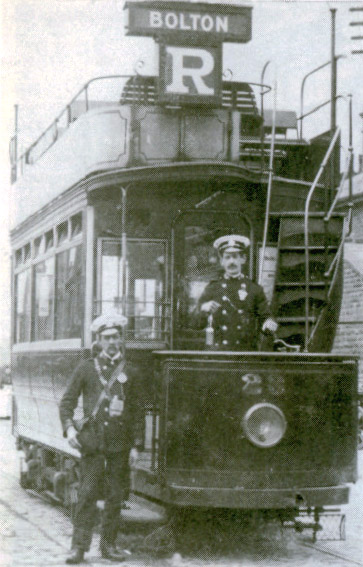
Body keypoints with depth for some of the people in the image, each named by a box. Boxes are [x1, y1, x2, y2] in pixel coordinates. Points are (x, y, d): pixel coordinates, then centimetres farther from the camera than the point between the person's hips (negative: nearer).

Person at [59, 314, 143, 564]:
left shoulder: (128, 372, 10)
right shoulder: (86, 369, 4)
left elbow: (136, 409, 13)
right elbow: (67, 402, 7)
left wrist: (136, 443, 8)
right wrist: (69, 428, -8)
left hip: (119, 442, 2)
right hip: (92, 441, -2)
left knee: (116, 496, 6)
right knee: (88, 492, -7)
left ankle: (109, 544, 15)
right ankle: (79, 546, -3)